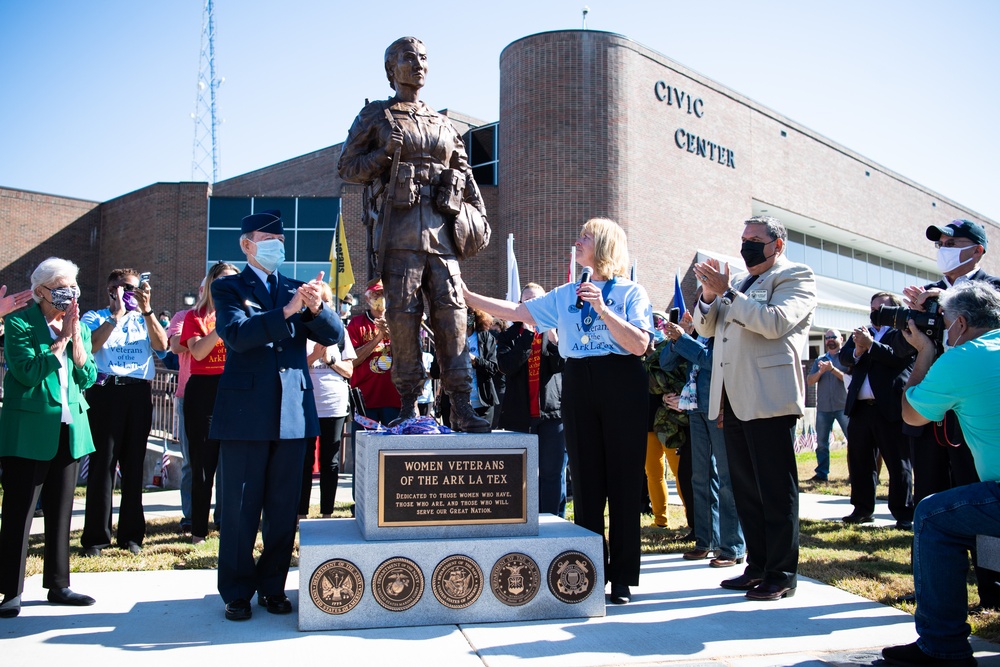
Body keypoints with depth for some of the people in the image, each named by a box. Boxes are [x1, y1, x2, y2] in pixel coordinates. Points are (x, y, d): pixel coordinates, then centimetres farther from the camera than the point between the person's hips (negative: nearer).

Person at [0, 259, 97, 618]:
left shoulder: (80, 327, 11)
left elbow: (88, 377, 3)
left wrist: (75, 337, -7)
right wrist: (61, 338, -15)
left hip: (70, 429, 6)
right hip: (29, 430, -6)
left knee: (60, 511, 12)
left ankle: (58, 584, 22)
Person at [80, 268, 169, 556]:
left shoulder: (145, 320, 18)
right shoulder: (95, 318, 10)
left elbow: (161, 346, 0)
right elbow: (89, 345, -10)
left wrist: (146, 310, -6)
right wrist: (116, 314, -8)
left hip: (139, 393, 3)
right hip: (106, 391, -3)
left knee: (134, 462, 5)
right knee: (103, 462, -3)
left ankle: (131, 534, 13)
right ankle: (96, 537, 3)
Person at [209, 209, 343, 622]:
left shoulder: (296, 289, 14)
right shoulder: (228, 288, 4)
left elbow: (334, 335, 3)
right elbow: (236, 334, -15)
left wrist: (316, 308, -17)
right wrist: (287, 310, -25)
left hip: (293, 413, 3)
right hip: (246, 413, -3)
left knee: (284, 509, 9)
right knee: (240, 509, 4)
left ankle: (273, 587, 23)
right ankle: (237, 593, 17)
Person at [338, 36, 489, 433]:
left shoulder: (443, 124, 23)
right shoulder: (376, 116, 12)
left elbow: (465, 175, 21)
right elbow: (347, 167, 8)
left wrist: (478, 216, 6)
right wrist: (385, 154, -8)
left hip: (441, 229, 3)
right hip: (400, 230, -3)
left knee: (452, 315, -5)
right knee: (404, 314, -5)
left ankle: (461, 407, -4)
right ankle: (409, 406, 2)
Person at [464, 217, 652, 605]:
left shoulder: (631, 293, 1)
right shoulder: (566, 295, 15)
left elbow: (639, 344, -10)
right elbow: (518, 312, 13)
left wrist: (602, 309, -16)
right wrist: (466, 296, 9)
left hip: (621, 386, -4)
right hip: (578, 386, 4)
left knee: (623, 481, 0)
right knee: (585, 480, 6)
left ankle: (622, 579, 8)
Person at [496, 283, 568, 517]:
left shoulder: (556, 329, 11)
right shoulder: (510, 335, 10)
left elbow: (561, 365, -4)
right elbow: (506, 366, -9)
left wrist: (553, 338, -19)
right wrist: (528, 334, -13)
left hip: (552, 411, -1)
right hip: (519, 414, 1)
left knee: (552, 473, 1)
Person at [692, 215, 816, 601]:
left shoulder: (795, 277, 0)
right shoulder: (741, 284, 22)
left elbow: (776, 321, -18)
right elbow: (705, 328, 18)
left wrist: (726, 292, -16)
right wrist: (709, 294, 0)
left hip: (769, 399, -8)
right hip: (733, 400, 8)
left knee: (776, 490, -2)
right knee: (745, 489, 12)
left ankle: (782, 575, 7)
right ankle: (758, 566, 23)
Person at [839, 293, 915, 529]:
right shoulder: (862, 333, 20)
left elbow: (900, 357, -16)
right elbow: (845, 357, 7)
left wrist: (870, 344, -19)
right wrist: (858, 349, -13)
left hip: (891, 408, -6)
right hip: (860, 406, 6)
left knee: (898, 463, 1)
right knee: (859, 461, 10)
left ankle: (904, 514, 8)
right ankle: (863, 509, 20)